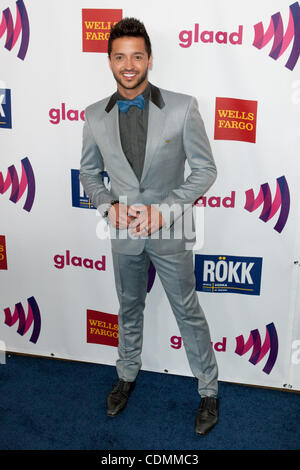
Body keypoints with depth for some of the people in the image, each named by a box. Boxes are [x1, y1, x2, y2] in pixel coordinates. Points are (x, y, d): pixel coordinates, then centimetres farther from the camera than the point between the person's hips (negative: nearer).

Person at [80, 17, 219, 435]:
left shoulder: (182, 108, -13)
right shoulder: (96, 116, -3)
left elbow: (205, 169, -9)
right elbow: (89, 172, 9)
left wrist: (163, 210, -19)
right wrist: (108, 206, -11)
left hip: (171, 232, -3)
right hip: (124, 233, 3)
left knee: (189, 313, 10)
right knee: (129, 309, 21)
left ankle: (209, 391, 30)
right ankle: (127, 375, 45)